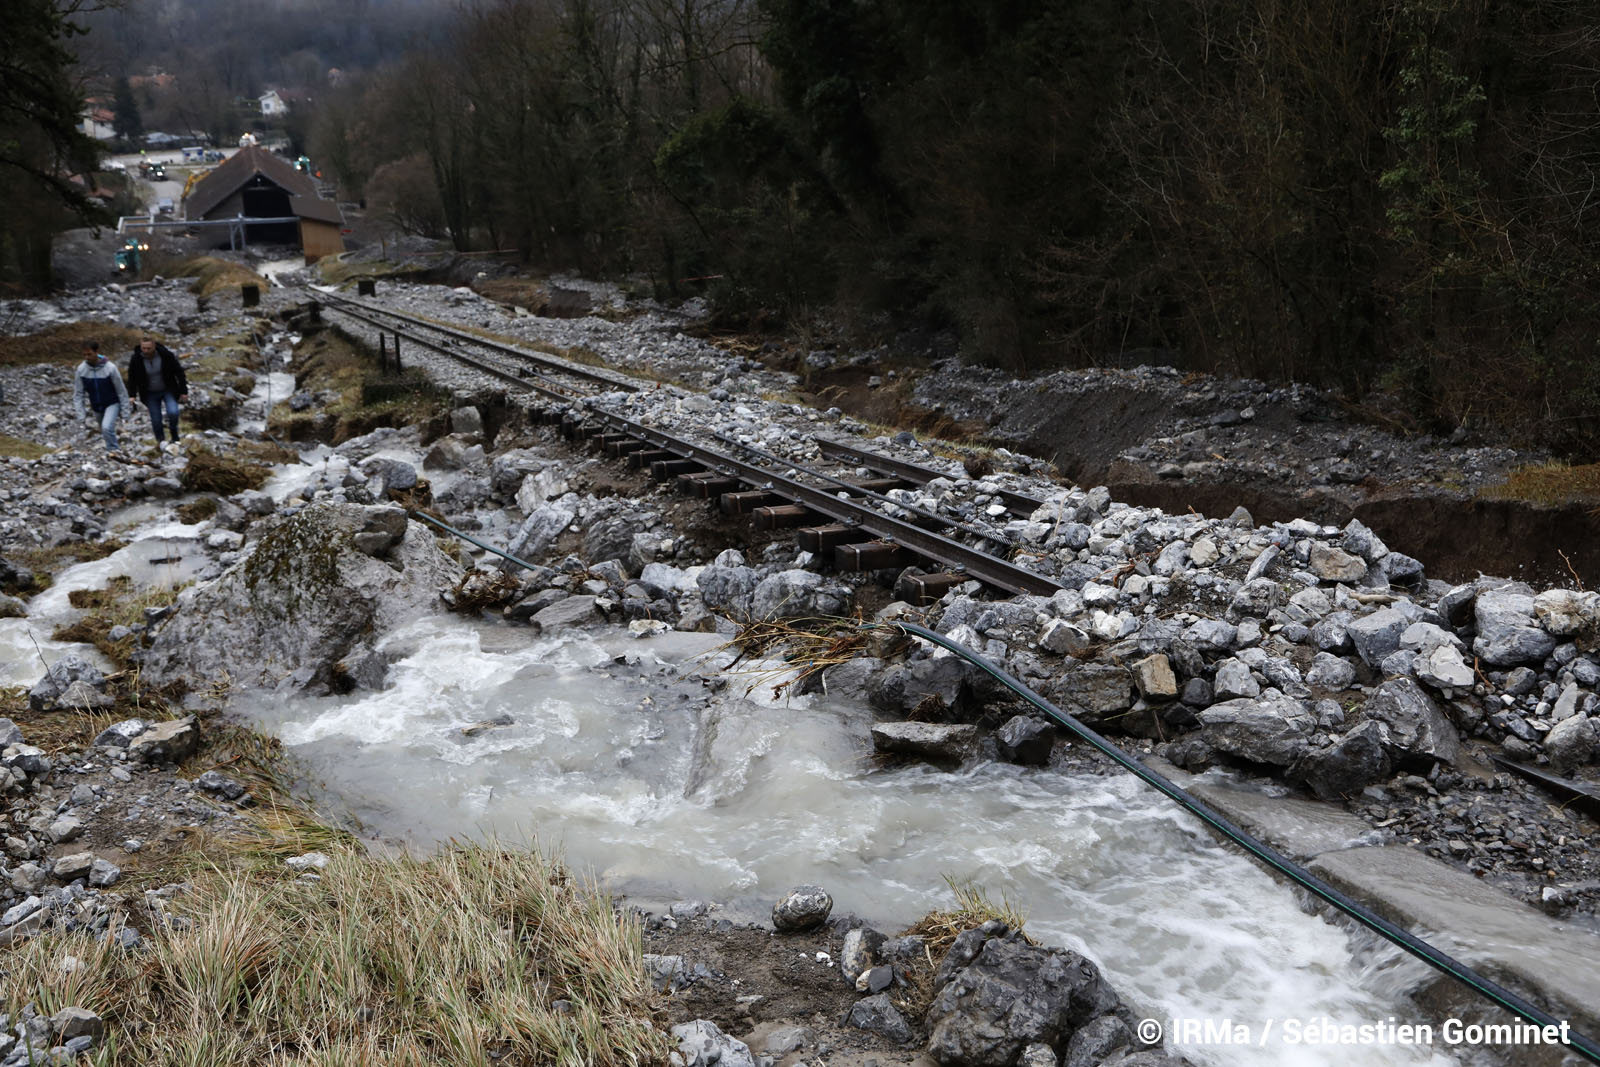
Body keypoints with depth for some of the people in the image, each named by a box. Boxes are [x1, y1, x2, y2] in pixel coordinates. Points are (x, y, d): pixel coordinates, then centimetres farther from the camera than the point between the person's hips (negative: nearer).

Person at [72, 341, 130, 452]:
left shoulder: (110, 368, -21)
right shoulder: (81, 369, -12)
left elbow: (121, 390, -12)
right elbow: (78, 393, -3)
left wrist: (124, 411, -8)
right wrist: (81, 414, -7)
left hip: (112, 404, -4)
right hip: (96, 407, 4)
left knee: (107, 428, -26)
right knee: (104, 431, 16)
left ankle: (114, 451, -10)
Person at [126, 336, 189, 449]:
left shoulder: (166, 355, -18)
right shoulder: (136, 360, -14)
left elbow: (179, 372, -10)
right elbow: (132, 379, 0)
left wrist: (183, 391, -9)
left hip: (168, 390, -1)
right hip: (150, 394, 1)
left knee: (173, 412, -23)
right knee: (156, 420, 3)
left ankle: (173, 431, 8)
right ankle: (160, 440, 31)